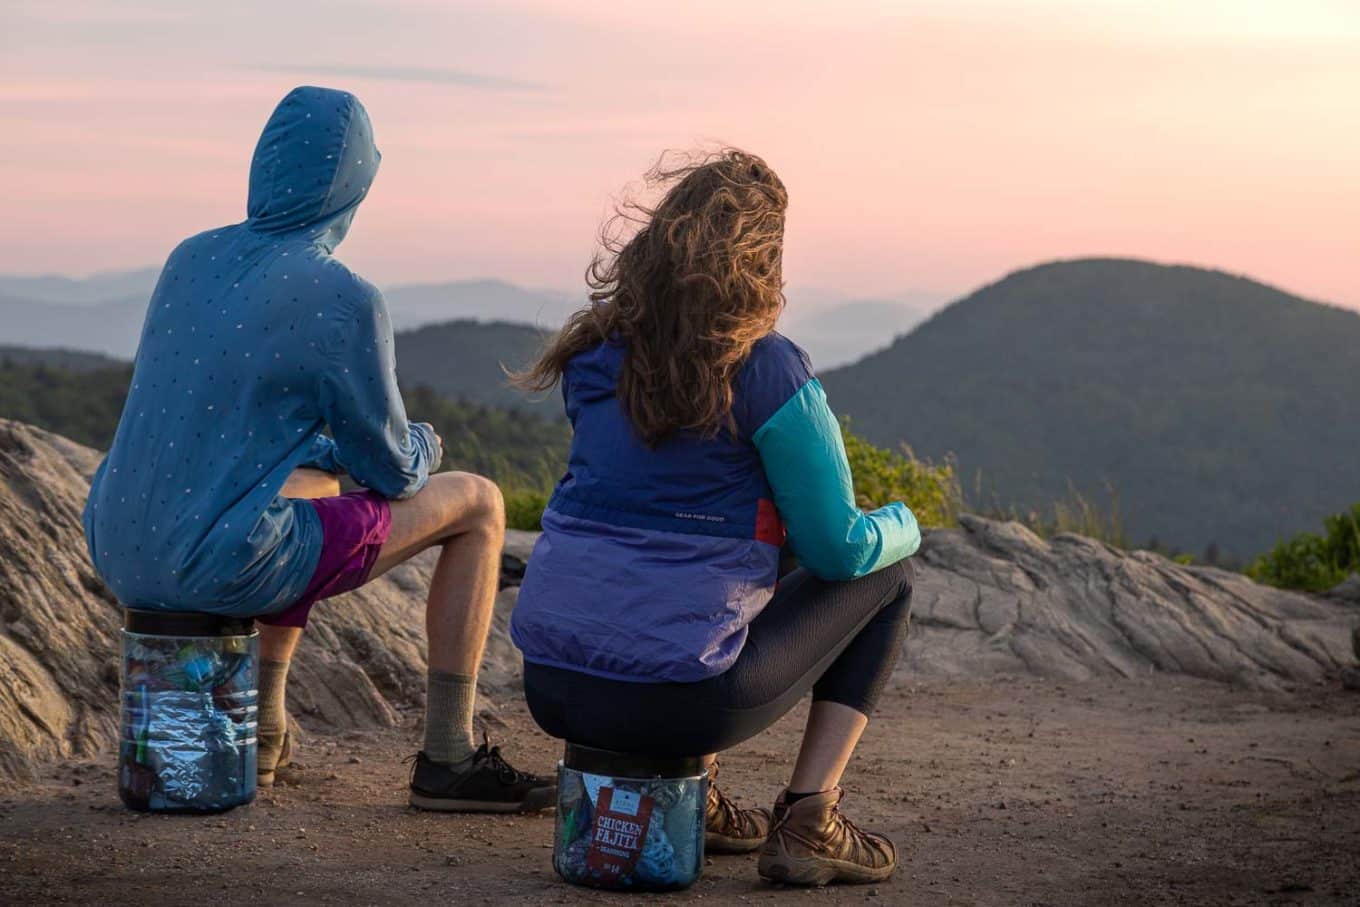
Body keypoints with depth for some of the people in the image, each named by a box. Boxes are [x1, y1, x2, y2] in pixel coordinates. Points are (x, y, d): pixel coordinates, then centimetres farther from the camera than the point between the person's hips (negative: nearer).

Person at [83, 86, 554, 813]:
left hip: (120, 554, 8)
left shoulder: (192, 258, 9)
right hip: (223, 565, -7)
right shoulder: (344, 302, -12)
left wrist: (342, 448, 28)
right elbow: (392, 472, -2)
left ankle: (263, 730, 33)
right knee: (478, 504, 8)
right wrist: (423, 446, 21)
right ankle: (448, 758, 11)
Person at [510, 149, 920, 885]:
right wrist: (902, 524, 17)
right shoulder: (765, 369, -11)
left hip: (552, 684, 7)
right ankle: (807, 823, 9)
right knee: (885, 576, 14)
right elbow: (841, 548, -6)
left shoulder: (597, 355, 8)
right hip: (672, 697, -6)